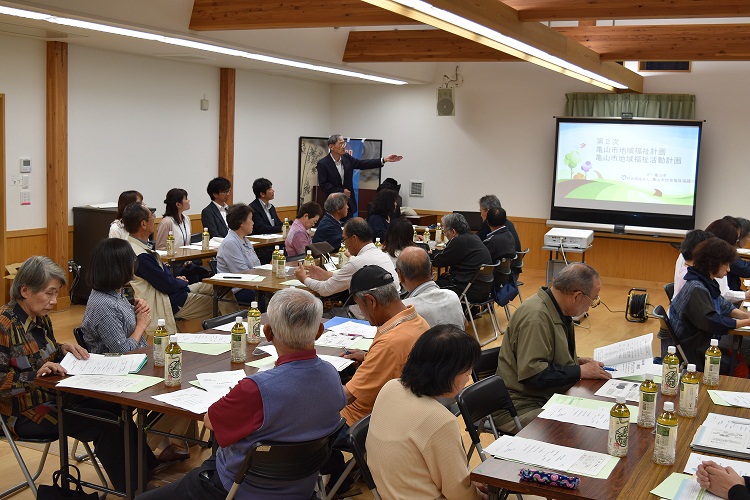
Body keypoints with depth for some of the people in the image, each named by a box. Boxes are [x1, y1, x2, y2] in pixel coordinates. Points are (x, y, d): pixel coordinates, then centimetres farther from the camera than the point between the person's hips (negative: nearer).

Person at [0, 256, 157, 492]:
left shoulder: (41, 318, 7)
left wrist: (63, 349, 3)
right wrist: (35, 375, -29)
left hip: (54, 394, 9)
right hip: (24, 411, -8)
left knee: (118, 408, -4)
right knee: (105, 424, -18)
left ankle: (151, 469, 7)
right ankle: (131, 490, -6)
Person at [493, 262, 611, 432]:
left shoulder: (555, 310, 9)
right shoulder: (535, 316, -23)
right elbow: (532, 373, -27)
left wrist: (576, 361, 7)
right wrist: (580, 371, -19)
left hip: (549, 397, 10)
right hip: (523, 407, -10)